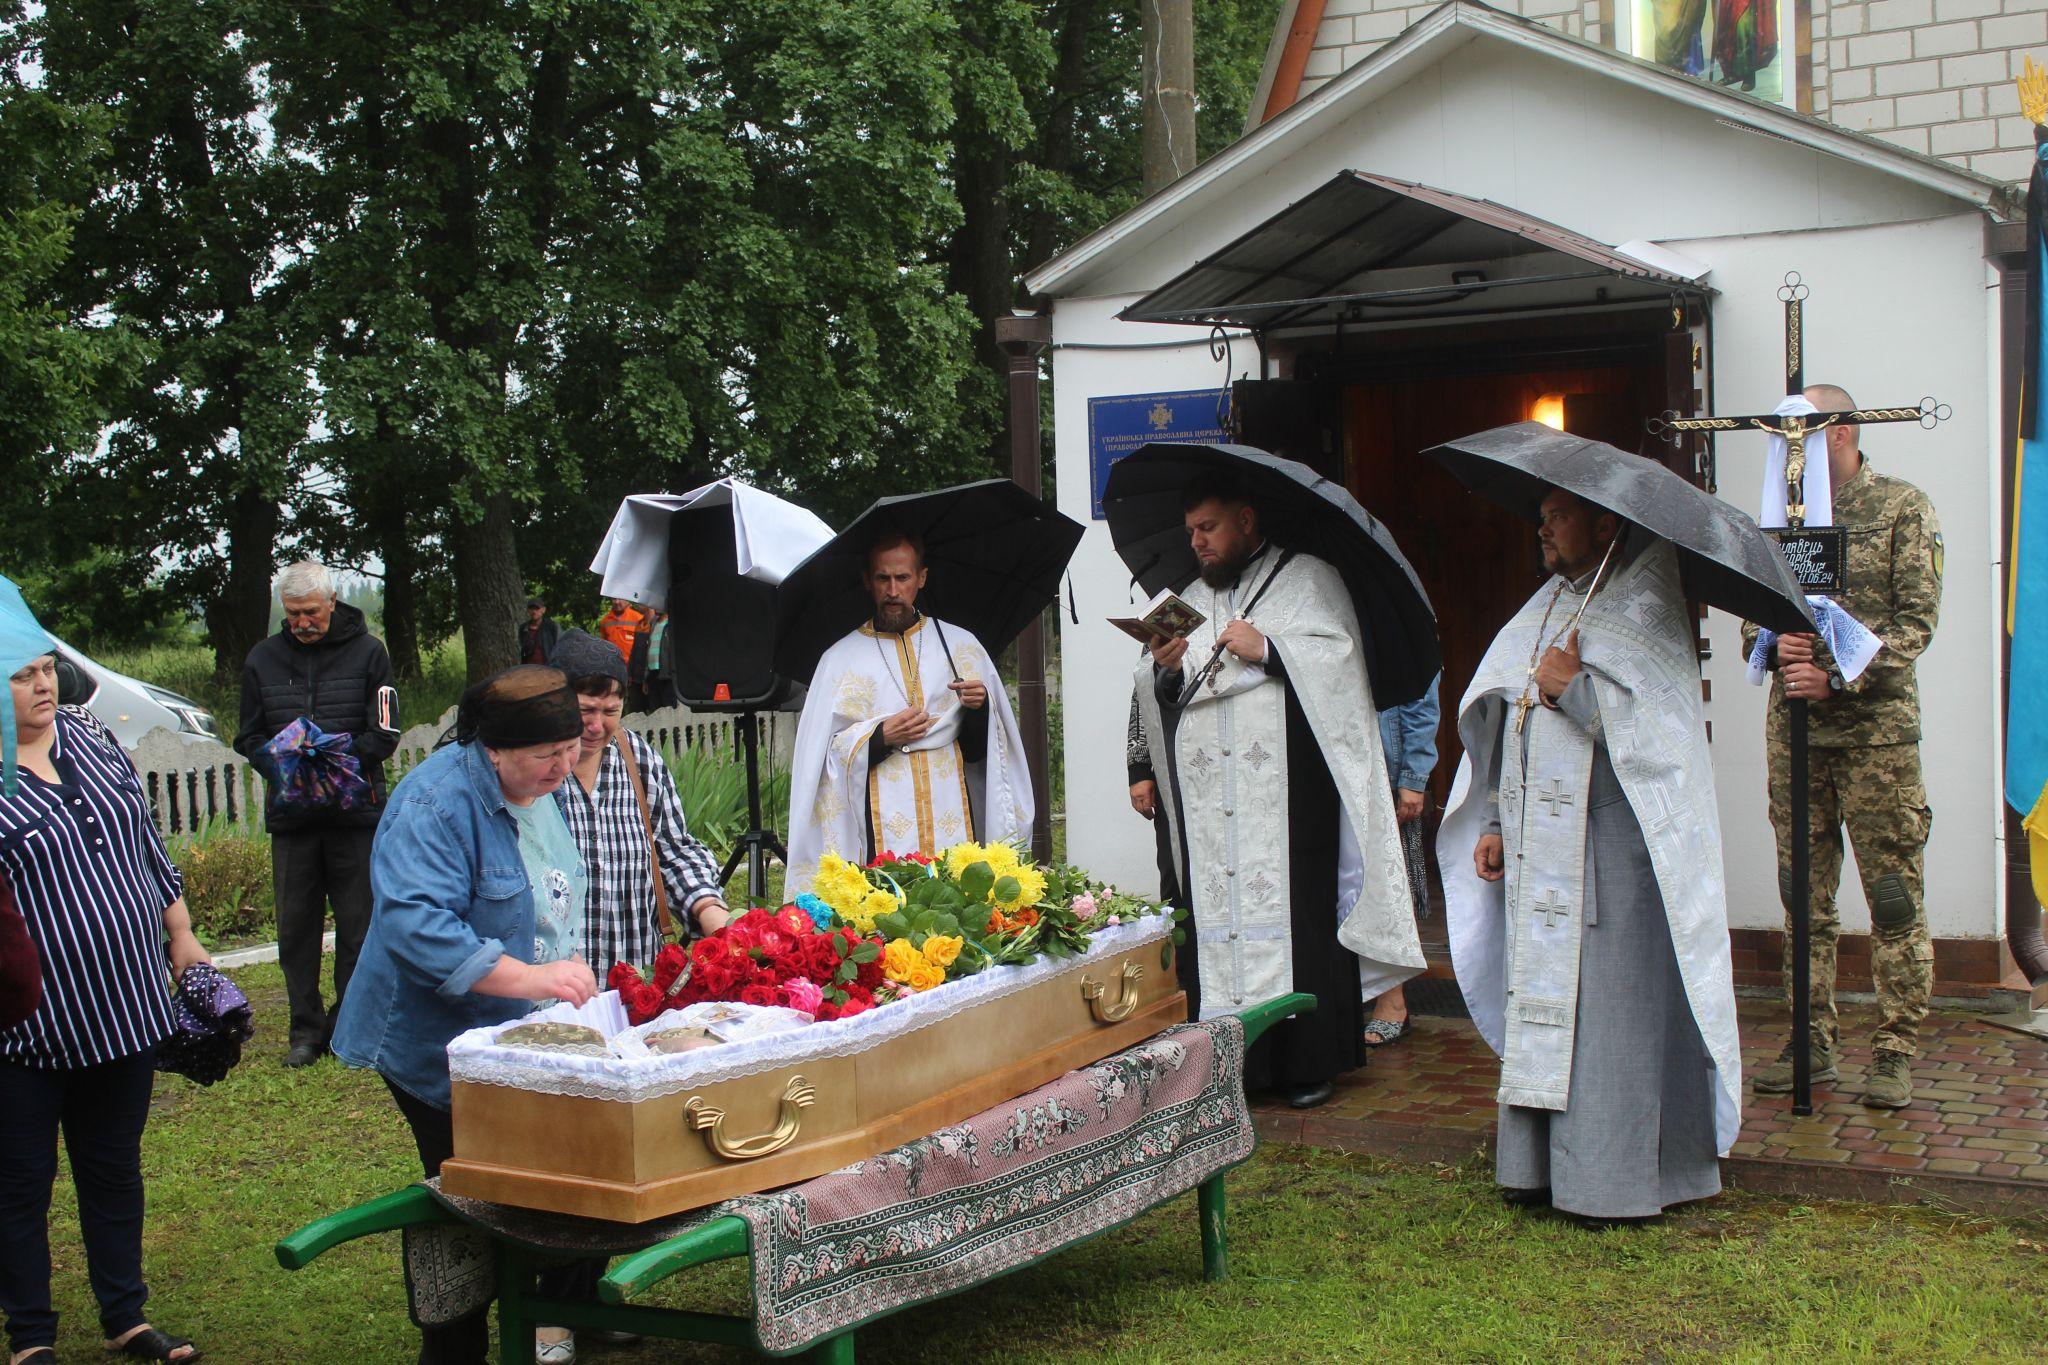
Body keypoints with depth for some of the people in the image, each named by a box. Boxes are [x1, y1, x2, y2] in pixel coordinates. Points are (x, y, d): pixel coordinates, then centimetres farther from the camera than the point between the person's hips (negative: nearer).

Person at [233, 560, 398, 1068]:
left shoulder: (367, 652, 0)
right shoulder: (263, 658, 9)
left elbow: (384, 733, -2)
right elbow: (250, 737, 14)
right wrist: (279, 769, -6)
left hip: (355, 811, -2)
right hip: (289, 812, 3)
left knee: (357, 925, 2)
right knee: (296, 926, 6)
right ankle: (306, 1029, 16)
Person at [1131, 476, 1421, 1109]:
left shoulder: (1307, 578, 10)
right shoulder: (1192, 599, 24)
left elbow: (1341, 655, -4)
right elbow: (1154, 696, 18)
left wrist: (1267, 648, -11)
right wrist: (1163, 668, -3)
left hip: (1285, 792, -4)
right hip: (1207, 803, 5)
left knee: (1294, 910, -7)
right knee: (1213, 914, -2)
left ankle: (1308, 1063, 0)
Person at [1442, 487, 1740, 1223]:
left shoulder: (1645, 615, -5)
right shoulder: (1545, 610, 17)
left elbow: (1660, 730, -17)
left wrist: (1575, 689, -22)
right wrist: (1497, 823, 15)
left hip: (1613, 847, -7)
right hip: (1539, 847, 7)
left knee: (1610, 1004, -6)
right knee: (1539, 1002, 8)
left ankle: (1619, 1173, 2)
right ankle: (1540, 1163, 16)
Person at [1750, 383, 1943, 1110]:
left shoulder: (1903, 508, 0)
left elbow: (1916, 619, -6)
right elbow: (1754, 608, 12)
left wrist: (1838, 678, -16)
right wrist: (1776, 642, -10)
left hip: (1876, 729, -4)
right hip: (1793, 729, 4)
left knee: (1893, 896, -2)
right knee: (1804, 895, 8)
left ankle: (1895, 1051, 6)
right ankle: (1813, 1042, 17)